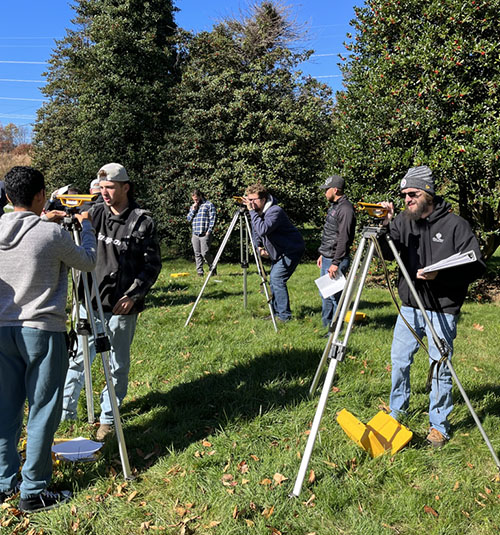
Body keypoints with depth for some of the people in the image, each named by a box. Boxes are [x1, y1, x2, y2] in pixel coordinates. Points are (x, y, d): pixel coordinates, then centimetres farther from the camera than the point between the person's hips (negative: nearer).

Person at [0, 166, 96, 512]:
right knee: (42, 412, 5)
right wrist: (86, 226, 14)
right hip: (42, 331, -6)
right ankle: (34, 491, 14)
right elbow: (89, 262, 1)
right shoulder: (53, 235, -15)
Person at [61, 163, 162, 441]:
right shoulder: (95, 213, 5)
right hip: (90, 300, 3)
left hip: (122, 305, -3)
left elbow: (153, 263, -4)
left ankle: (109, 419, 24)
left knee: (118, 365, 8)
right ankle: (65, 412, 26)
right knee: (77, 358, 9)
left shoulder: (142, 222, -6)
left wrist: (133, 295, -12)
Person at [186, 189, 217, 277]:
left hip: (205, 234, -6)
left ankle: (213, 269, 6)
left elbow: (213, 219, -3)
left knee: (205, 253, -13)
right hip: (195, 234, 6)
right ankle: (199, 272, 9)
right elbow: (189, 219, 15)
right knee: (197, 254, 4)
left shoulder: (209, 205, 2)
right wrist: (193, 210, 1)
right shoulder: (192, 207, 20)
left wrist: (209, 230, -11)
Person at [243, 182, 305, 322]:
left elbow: (263, 230, -40)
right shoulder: (258, 212, 2)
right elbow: (256, 232, 18)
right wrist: (260, 247, 2)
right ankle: (276, 312, 21)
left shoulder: (275, 211, -26)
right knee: (273, 279, 10)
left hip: (292, 250, -10)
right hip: (278, 252, 10)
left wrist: (252, 211, -34)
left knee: (277, 278, -19)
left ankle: (284, 315, -12)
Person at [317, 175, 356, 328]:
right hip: (326, 258, 10)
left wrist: (336, 263, -24)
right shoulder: (333, 206, 14)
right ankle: (326, 325, 29)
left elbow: (343, 239, -23)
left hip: (336, 260, -10)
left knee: (334, 295, -3)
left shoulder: (345, 209, -18)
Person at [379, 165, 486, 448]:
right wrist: (386, 226, -23)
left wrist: (440, 274, -23)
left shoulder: (455, 225, -10)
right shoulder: (403, 221, 2)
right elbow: (388, 254, -6)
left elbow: (476, 265, -10)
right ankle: (397, 411, 34)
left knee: (440, 368, 3)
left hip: (442, 310, -4)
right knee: (399, 360, 13)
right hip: (410, 305, 4)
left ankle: (439, 426, 21)